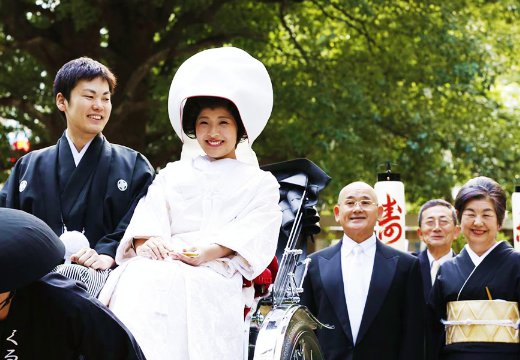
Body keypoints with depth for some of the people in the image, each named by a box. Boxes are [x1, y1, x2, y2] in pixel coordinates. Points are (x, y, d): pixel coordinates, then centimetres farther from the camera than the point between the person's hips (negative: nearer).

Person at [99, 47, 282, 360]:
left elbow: (254, 231, 5)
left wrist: (208, 251, -14)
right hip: (162, 262, 3)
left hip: (214, 275, -3)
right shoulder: (173, 174, 32)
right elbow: (149, 214, 17)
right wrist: (147, 240, -9)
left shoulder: (260, 182, 22)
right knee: (140, 280, -33)